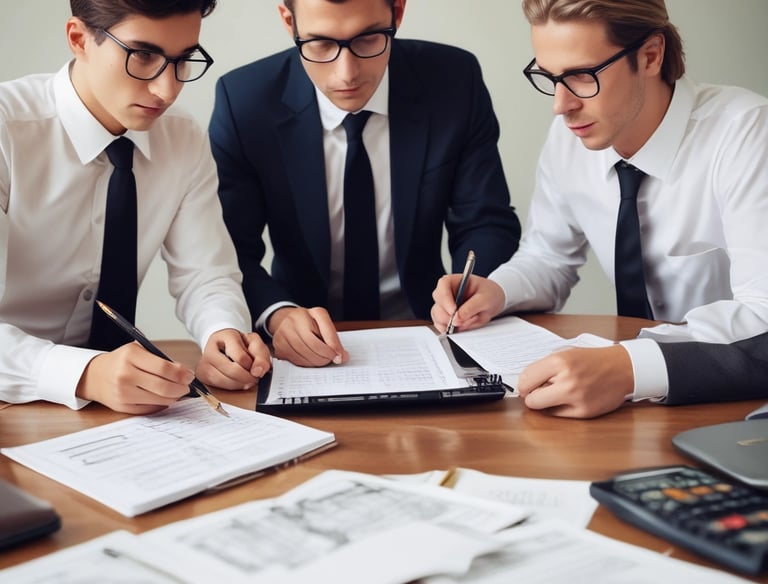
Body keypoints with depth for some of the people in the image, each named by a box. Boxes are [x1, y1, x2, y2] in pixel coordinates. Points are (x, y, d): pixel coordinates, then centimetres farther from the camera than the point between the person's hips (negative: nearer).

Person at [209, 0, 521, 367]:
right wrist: (277, 315, -30)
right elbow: (228, 252, -11)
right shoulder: (244, 101, -11)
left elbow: (489, 224, -3)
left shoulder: (456, 80, -8)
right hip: (307, 345, -1)